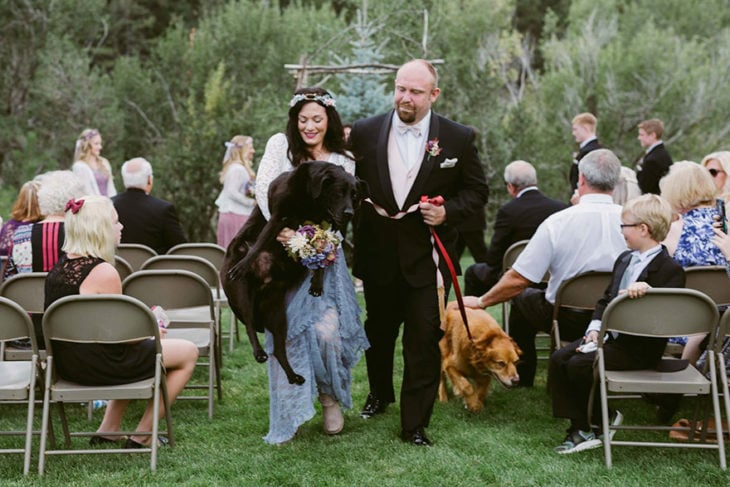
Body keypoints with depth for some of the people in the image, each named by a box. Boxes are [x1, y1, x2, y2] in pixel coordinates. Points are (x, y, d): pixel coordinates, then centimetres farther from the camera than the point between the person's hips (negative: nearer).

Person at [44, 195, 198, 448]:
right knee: (188, 352, 7)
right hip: (96, 365, -9)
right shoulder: (104, 273, -22)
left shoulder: (60, 266, 5)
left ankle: (108, 429, 29)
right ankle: (142, 436, 13)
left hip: (65, 361, 9)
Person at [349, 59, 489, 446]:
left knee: (424, 338, -3)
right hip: (378, 252, 3)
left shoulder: (458, 138, -4)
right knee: (379, 329, 20)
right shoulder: (365, 132, -1)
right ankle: (380, 393, 46)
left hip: (427, 254, -2)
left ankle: (415, 424, 7)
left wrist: (448, 212, -13)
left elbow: (476, 192, 3)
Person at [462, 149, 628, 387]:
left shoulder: (557, 222, -17)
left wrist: (481, 302, 2)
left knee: (521, 296, 24)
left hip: (568, 319, -3)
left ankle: (521, 375, 34)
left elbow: (518, 279, -14)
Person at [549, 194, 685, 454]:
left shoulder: (671, 270, -13)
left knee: (579, 364, -22)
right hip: (608, 334, 8)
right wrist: (595, 328, 1)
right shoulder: (625, 259, 14)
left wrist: (648, 292, -38)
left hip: (639, 347, -8)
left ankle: (607, 417, 3)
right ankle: (579, 428, -7)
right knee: (558, 359, -9)